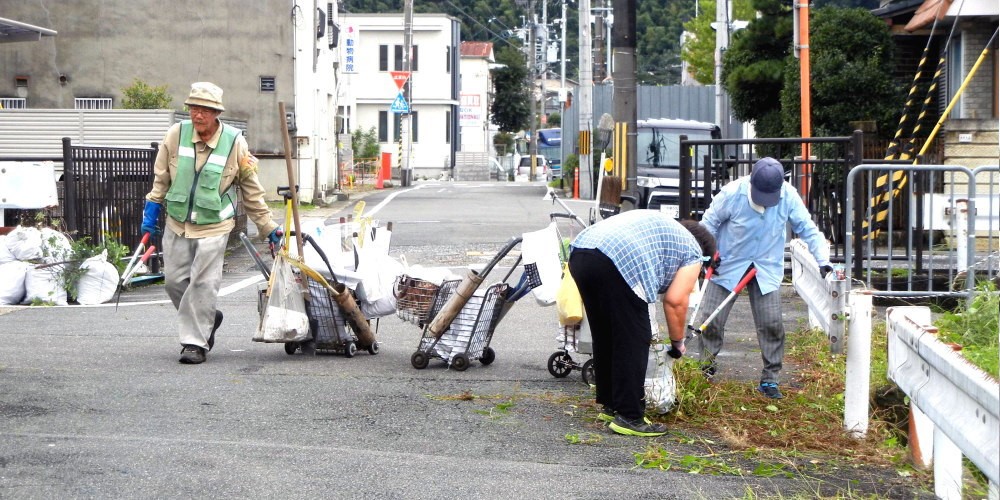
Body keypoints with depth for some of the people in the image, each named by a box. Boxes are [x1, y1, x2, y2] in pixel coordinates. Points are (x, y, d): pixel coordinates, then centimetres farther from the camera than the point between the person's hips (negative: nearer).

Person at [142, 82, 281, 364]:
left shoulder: (235, 142, -8)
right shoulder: (177, 134, -3)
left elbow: (251, 191, 2)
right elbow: (161, 176, 12)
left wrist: (267, 227, 4)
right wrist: (152, 206, 10)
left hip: (214, 227, -3)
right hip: (177, 224, 3)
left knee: (202, 283, -7)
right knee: (174, 280, 7)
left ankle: (195, 341, 3)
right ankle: (208, 319, 31)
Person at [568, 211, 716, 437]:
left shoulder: (660, 223, 37)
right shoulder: (693, 253, 16)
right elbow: (675, 301, 7)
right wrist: (677, 342, 21)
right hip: (615, 265, -8)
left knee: (605, 336, 20)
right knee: (634, 341, 2)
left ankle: (610, 405, 30)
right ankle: (629, 417, 3)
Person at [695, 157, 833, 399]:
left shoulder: (788, 196, -14)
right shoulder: (732, 193, -20)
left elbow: (808, 229, -5)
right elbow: (709, 222, -4)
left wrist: (823, 261, -14)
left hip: (766, 268, 1)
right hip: (728, 264, -1)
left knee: (772, 324, -5)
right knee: (709, 320, -2)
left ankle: (769, 380, 8)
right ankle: (705, 372, 19)